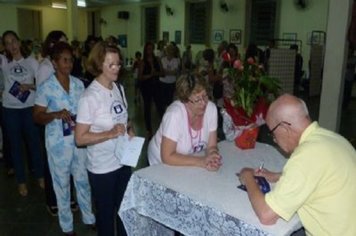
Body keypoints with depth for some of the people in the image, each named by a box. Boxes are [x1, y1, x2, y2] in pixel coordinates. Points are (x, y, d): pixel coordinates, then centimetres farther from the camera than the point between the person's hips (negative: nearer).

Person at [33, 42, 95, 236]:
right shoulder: (46, 87, -10)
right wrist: (56, 115, -26)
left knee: (83, 180, 15)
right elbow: (37, 117, -8)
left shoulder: (78, 83, 2)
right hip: (58, 143, -3)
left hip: (79, 139, 4)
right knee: (62, 183, 12)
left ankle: (89, 217, 35)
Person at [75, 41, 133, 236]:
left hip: (123, 160, 7)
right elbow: (80, 138, -19)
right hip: (102, 167, -6)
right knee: (106, 212, 15)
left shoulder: (119, 88, 1)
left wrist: (129, 130, -5)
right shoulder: (90, 97, -20)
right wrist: (110, 134, -28)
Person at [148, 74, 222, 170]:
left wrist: (213, 161, -26)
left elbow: (211, 146, -6)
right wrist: (201, 161, -28)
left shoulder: (211, 108, -14)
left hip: (189, 162, 4)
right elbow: (167, 157, -26)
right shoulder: (174, 114, -27)